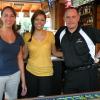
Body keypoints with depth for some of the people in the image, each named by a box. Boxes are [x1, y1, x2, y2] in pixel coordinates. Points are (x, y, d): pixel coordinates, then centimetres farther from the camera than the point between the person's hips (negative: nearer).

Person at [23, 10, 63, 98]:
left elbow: (54, 52, 8)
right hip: (31, 72, 1)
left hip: (46, 73, 0)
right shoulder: (27, 36, -2)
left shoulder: (50, 35, -3)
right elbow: (24, 55, 8)